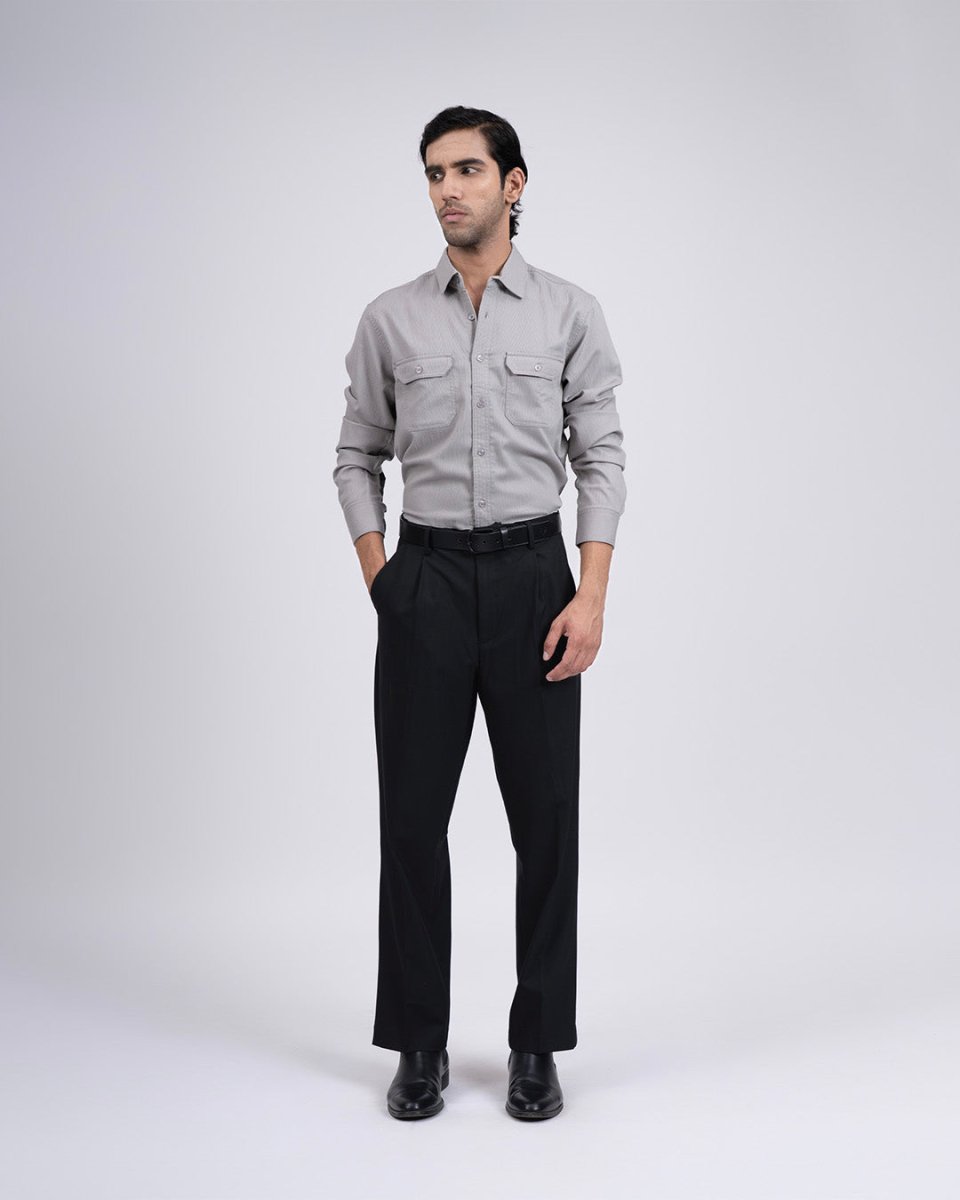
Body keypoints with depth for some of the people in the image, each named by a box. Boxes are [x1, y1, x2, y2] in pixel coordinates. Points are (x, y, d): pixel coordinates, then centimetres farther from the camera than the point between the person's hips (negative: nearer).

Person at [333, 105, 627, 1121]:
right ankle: (420, 1043, 19)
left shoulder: (571, 313, 2)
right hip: (425, 578, 1)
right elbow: (357, 457, 12)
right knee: (412, 814, 4)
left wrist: (591, 595, -11)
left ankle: (537, 1043, 19)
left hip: (532, 574, -1)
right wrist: (378, 577, 2)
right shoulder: (391, 318, 6)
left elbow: (602, 460, -1)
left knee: (545, 814, 3)